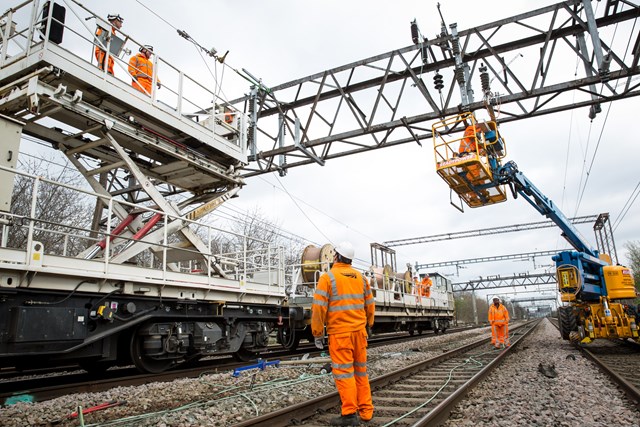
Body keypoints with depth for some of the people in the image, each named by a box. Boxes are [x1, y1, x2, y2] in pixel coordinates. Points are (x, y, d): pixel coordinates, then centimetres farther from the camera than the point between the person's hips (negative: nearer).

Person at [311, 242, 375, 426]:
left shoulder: (327, 277, -8)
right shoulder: (360, 277, 8)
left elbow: (319, 308, -12)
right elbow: (370, 304, 13)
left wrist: (317, 333, -4)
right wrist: (368, 325, 26)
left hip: (339, 332, -5)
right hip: (359, 330, 6)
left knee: (343, 372, 1)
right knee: (361, 370, 14)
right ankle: (366, 410, 21)